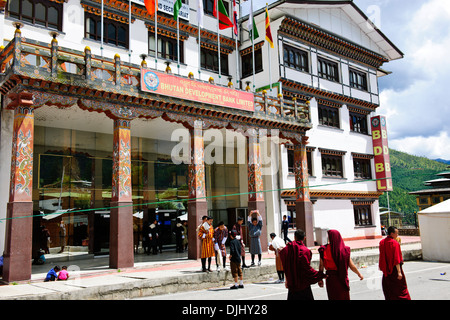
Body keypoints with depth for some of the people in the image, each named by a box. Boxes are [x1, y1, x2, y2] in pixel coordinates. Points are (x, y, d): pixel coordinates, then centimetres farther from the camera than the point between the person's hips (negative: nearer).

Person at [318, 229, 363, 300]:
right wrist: (359, 274, 12)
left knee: (333, 297, 15)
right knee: (344, 297, 14)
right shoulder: (345, 250, -10)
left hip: (330, 278, 0)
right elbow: (351, 266, -4)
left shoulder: (324, 250, -10)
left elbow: (321, 266, -7)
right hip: (343, 278, 0)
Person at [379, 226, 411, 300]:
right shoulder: (395, 243, -16)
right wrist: (399, 271, -21)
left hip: (386, 269, 6)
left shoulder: (382, 242, 4)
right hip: (395, 269, -6)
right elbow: (396, 259, -21)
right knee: (401, 288, 8)